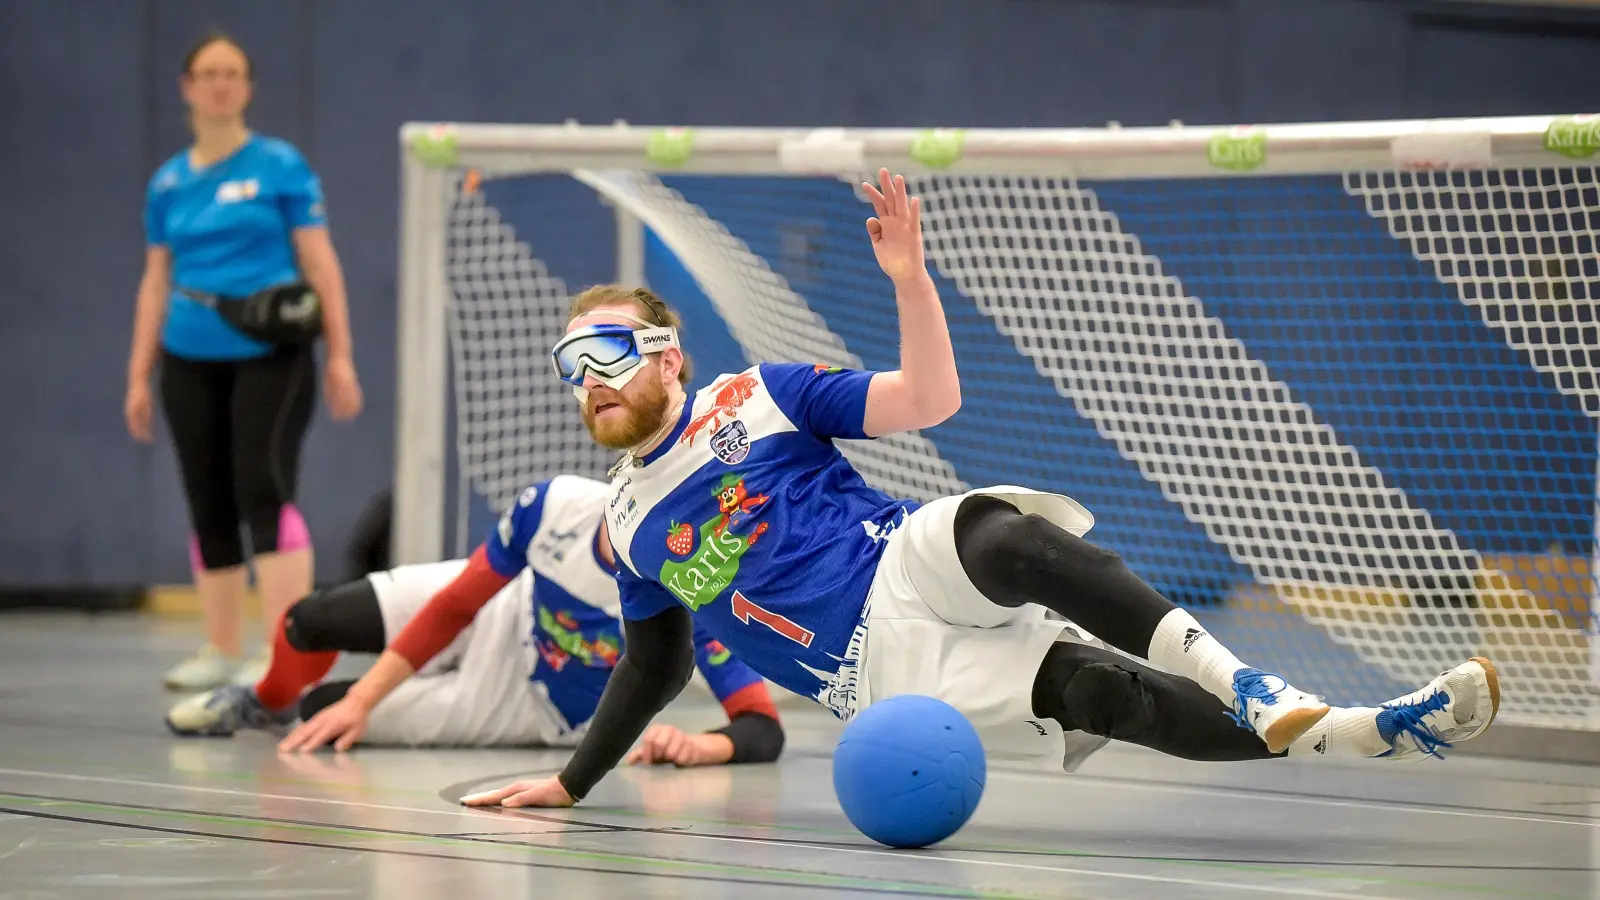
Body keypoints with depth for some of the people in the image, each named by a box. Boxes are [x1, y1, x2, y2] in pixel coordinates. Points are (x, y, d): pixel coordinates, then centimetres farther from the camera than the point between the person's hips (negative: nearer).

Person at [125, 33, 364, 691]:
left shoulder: (281, 166, 1)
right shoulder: (168, 183, 12)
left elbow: (319, 262, 0)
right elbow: (155, 282, 16)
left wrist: (340, 356, -6)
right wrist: (139, 375, 12)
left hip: (270, 356, -4)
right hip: (192, 360, 4)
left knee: (265, 490, -17)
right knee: (209, 507, 7)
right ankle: (222, 651, 18)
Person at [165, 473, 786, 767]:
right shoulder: (557, 506, -29)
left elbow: (764, 730, -41)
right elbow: (458, 603, -15)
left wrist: (701, 747, -63)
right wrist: (361, 699, -16)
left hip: (535, 710, -2)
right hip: (500, 610, 2)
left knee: (323, 716, -6)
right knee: (311, 623, 4)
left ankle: (299, 708, 34)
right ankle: (264, 704, 41)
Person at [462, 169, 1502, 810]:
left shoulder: (757, 395, 10)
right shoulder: (629, 528, 18)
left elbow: (929, 399, 1)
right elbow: (657, 663, 29)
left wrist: (909, 278, -13)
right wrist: (571, 784, 27)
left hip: (913, 569, -2)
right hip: (880, 670, 2)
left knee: (1000, 536, -39)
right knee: (1097, 692, -24)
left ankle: (1251, 689, -45)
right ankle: (1364, 734, -39)